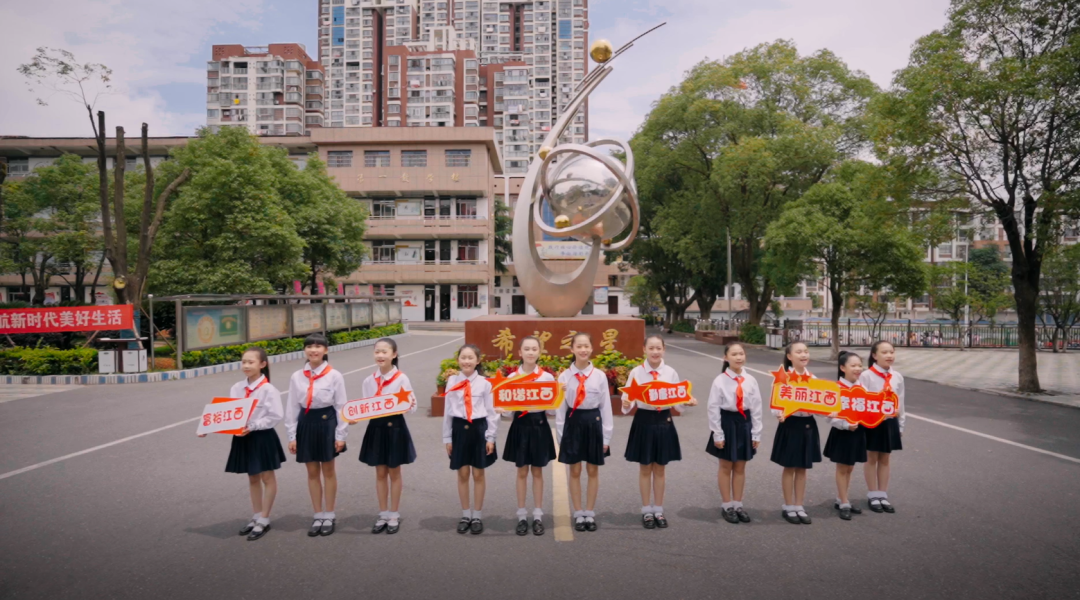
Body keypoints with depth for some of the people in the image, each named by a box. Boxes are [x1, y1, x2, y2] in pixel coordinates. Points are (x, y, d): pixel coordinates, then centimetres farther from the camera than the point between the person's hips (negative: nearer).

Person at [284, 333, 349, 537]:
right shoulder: (297, 377, 0)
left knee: (328, 470, 9)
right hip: (306, 423, 3)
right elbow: (292, 408, 3)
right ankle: (318, 516, 24)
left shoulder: (334, 376, -8)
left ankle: (329, 516, 23)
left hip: (327, 423, -3)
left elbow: (341, 406, -6)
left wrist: (341, 435, -7)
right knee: (312, 472, 11)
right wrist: (292, 436, 1)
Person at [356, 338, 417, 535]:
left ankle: (394, 515, 23)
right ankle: (383, 514, 26)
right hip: (376, 427, 4)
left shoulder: (401, 379, -10)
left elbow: (411, 405, -10)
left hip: (395, 427, -3)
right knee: (380, 473, 12)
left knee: (394, 473, 10)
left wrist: (410, 406, -32)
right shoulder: (369, 381, 2)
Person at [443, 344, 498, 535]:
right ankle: (465, 515, 25)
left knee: (478, 474, 8)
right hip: (459, 429, 1)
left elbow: (491, 411, -1)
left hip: (478, 429, -1)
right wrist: (447, 438, 4)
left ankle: (477, 516, 22)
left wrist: (491, 437, -4)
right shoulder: (452, 382, 0)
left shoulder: (484, 383, -4)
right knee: (462, 474, 10)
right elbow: (448, 411, 4)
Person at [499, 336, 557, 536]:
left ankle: (538, 516, 19)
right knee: (522, 472, 8)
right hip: (520, 424, 0)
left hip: (539, 424, 0)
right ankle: (522, 516, 19)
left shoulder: (547, 377, -2)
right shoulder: (512, 377, -1)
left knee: (537, 471, 9)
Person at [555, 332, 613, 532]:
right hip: (573, 423, 0)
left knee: (593, 471, 10)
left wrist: (606, 436, -1)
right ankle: (578, 514, 21)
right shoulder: (564, 376, -3)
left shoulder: (600, 376, -3)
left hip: (594, 422, 0)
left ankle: (590, 513, 24)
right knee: (575, 471, 8)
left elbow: (606, 406, 0)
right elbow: (560, 407, 1)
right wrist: (561, 434, -2)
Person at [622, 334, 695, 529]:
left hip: (664, 421, 2)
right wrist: (626, 404, -30)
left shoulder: (671, 373, -2)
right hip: (644, 421, -2)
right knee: (645, 468, 9)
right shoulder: (636, 372, -8)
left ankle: (659, 510, 25)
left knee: (660, 469, 12)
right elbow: (629, 397, -8)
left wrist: (688, 402, -18)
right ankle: (646, 511, 23)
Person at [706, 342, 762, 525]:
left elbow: (756, 407, 3)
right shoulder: (720, 380, -10)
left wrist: (756, 433, 2)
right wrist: (717, 434, -9)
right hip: (727, 422, -3)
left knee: (740, 468, 12)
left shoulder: (750, 380, -2)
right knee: (726, 467, 9)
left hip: (744, 423, 3)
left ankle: (738, 505, 26)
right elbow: (713, 408, -8)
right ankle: (727, 506, 22)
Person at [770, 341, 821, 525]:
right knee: (789, 468, 6)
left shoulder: (813, 379, 4)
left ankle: (799, 506, 24)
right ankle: (789, 507, 19)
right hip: (790, 424, -4)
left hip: (808, 425, 4)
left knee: (802, 468, 13)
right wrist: (779, 414, -34)